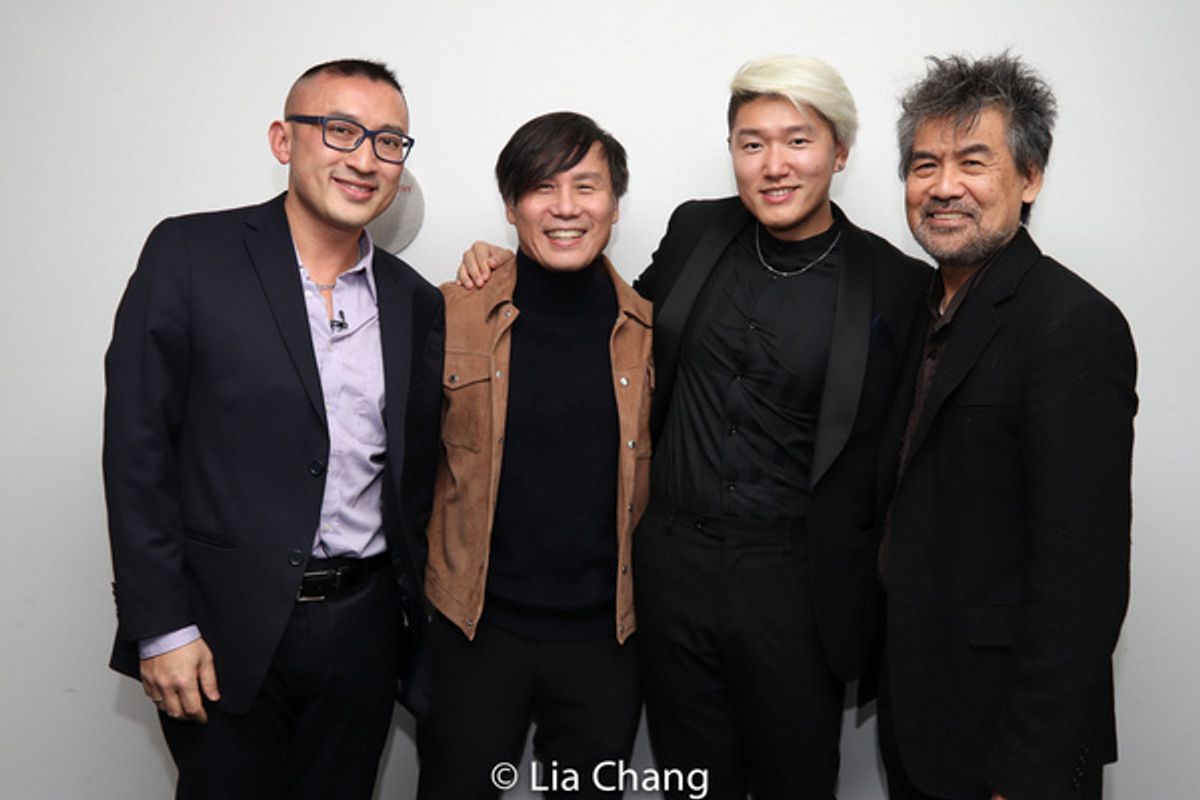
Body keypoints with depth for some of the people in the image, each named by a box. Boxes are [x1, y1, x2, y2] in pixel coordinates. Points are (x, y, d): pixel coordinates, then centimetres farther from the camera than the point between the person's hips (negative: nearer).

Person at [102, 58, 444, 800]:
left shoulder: (417, 301, 5)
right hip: (224, 628, -3)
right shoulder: (190, 254, -6)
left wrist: (411, 614, 6)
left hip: (363, 627, 4)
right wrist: (161, 626, -10)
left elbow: (416, 470, 9)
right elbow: (137, 447, -8)